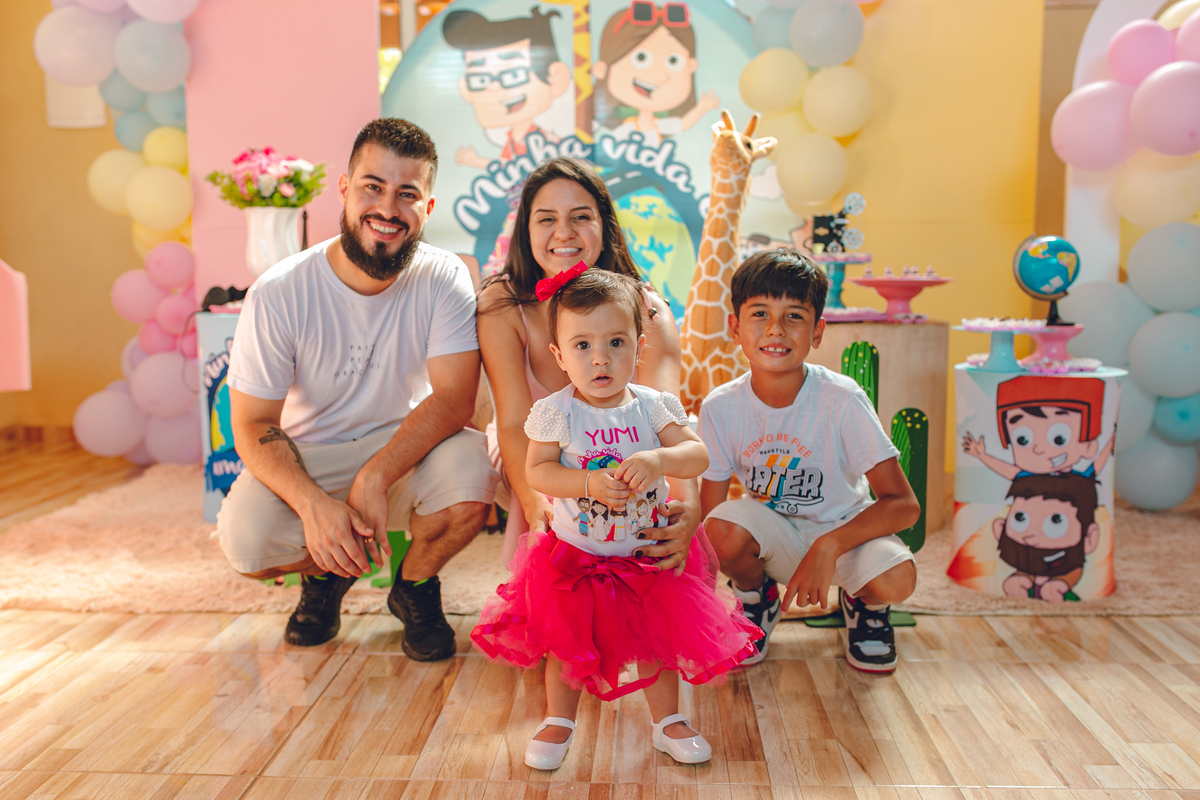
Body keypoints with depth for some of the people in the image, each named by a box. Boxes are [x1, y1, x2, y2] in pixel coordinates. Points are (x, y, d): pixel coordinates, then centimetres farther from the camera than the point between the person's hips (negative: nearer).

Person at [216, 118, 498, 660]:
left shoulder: (443, 279, -14)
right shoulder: (279, 294, -17)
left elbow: (454, 398, -21)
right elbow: (253, 423, -14)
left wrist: (374, 478, -35)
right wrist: (313, 503, -32)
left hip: (407, 447, 1)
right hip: (305, 458, 0)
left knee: (469, 468, -32)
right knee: (245, 541, -28)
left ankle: (415, 585, 3)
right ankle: (327, 574, 12)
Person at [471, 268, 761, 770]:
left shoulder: (652, 406, -9)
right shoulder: (556, 412, -12)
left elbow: (698, 456, -15)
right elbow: (537, 471, -16)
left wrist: (656, 459, -35)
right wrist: (590, 484, -30)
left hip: (646, 553, 1)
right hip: (573, 553, -1)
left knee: (656, 638, 11)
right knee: (566, 641, 9)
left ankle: (668, 721, 32)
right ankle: (559, 722, 31)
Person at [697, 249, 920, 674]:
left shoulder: (842, 401, -21)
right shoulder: (720, 408, -15)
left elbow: (903, 504, -23)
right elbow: (709, 514, -8)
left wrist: (828, 546, -36)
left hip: (846, 528, -1)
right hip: (775, 535, 1)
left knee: (895, 579, -33)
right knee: (725, 528, -32)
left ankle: (863, 603, 8)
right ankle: (757, 597, 5)